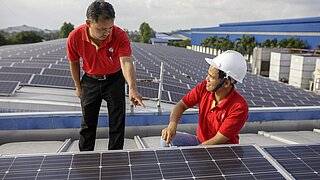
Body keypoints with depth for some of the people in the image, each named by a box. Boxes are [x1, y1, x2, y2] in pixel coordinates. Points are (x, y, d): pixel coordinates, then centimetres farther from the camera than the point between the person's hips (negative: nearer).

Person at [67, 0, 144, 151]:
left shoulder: (120, 36, -28)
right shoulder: (75, 37, -22)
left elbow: (126, 62, -41)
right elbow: (74, 63, -4)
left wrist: (132, 88, -58)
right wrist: (78, 86, 5)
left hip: (114, 80, -1)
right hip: (90, 80, 1)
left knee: (117, 123, 3)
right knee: (88, 123, 9)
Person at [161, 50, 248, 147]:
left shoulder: (240, 107, -26)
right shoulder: (204, 87, -12)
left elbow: (217, 142, -25)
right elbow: (181, 105, -4)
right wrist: (172, 124, -25)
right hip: (200, 141, 5)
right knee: (167, 139, -14)